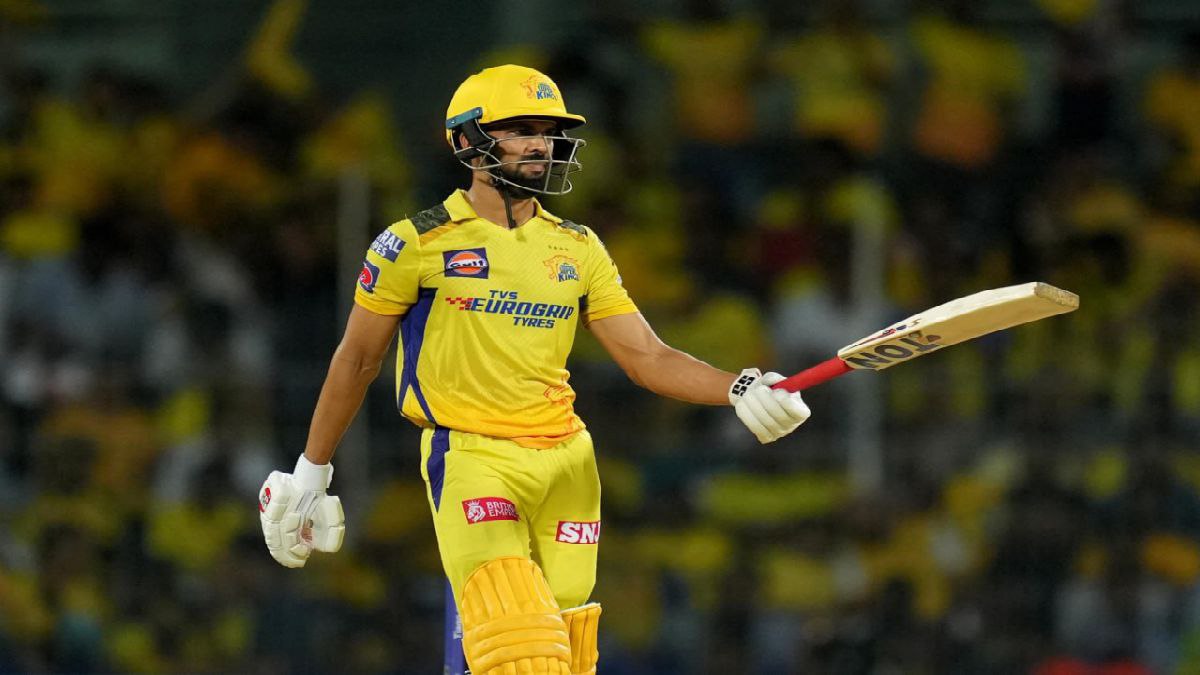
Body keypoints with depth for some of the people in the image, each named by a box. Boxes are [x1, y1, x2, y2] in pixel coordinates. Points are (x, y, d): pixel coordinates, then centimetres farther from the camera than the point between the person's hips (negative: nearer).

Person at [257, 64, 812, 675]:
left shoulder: (578, 249, 12)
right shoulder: (418, 244, 0)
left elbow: (647, 357, 9)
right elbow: (357, 361, 9)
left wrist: (740, 391, -8)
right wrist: (310, 473, 12)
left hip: (565, 460, 5)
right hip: (471, 459, -5)